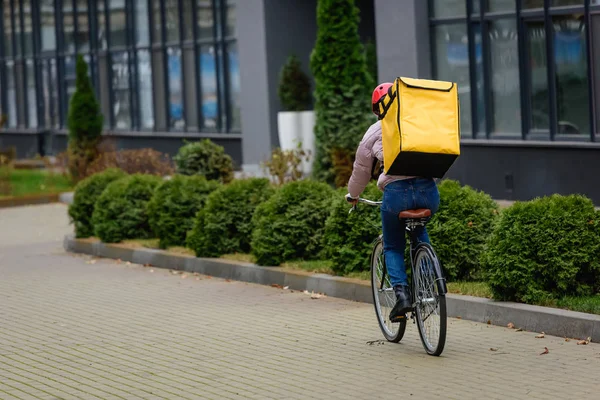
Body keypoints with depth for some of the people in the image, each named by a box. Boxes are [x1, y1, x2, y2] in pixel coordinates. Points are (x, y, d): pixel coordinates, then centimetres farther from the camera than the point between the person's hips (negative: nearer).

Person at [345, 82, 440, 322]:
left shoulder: (375, 132, 12)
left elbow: (361, 169, 21)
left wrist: (353, 195, 40)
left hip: (396, 192, -3)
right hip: (428, 190, 3)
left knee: (393, 248, 17)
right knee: (420, 230, 33)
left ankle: (402, 292, -3)